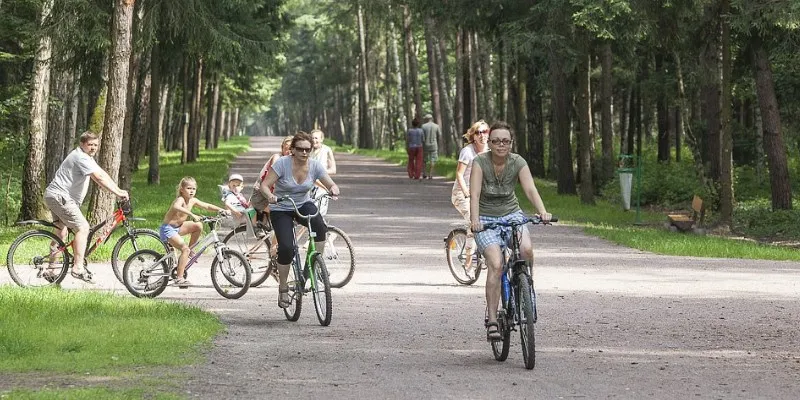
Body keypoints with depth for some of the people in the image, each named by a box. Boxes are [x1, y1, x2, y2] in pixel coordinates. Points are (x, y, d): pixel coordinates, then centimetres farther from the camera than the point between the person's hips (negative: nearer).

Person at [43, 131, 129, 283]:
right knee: (83, 228, -17)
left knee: (61, 233, 18)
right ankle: (78, 268, -22)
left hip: (55, 196, 11)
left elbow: (102, 174, 13)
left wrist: (118, 190, 3)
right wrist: (117, 193, -30)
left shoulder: (87, 157, 15)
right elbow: (99, 178, -28)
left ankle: (51, 270, 24)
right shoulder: (81, 157, -19)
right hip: (60, 196, -11)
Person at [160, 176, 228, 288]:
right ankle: (179, 278, -21)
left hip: (178, 227, 8)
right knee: (185, 249, -22)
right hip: (167, 229, -8)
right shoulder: (180, 199, -23)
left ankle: (190, 251, 9)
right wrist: (191, 215, -56)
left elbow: (207, 206, 10)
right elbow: (176, 207, -47)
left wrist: (220, 210, -6)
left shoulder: (193, 201, 2)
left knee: (198, 226, -6)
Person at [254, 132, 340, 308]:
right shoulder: (282, 163, -18)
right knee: (286, 248, -20)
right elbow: (265, 185, -20)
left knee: (319, 226, -32)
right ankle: (283, 288, 0)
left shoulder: (315, 166, -10)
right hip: (281, 210, -2)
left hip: (303, 205, 2)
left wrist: (334, 189, -36)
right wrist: (270, 196, -42)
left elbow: (331, 185, -11)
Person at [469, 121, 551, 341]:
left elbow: (530, 189, -18)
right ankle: (492, 320, -20)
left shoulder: (518, 162, -6)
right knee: (496, 264, -24)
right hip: (486, 218, -2)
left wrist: (542, 212, -36)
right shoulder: (480, 162, -13)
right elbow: (474, 194, -23)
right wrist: (474, 219, -40)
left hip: (511, 214, 2)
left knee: (526, 249, -29)